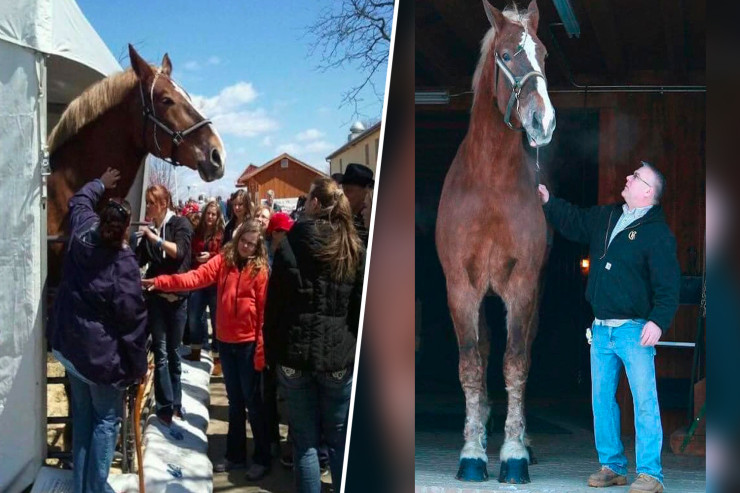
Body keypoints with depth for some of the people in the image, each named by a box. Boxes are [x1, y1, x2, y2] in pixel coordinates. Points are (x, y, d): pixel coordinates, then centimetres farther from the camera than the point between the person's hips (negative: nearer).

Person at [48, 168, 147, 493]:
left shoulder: (83, 234, -6)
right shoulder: (124, 264, -23)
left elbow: (79, 202, 18)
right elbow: (133, 319, -19)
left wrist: (101, 185, 35)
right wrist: (138, 365, -10)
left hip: (70, 344, 7)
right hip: (101, 351, -7)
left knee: (82, 415, 19)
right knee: (106, 420, 7)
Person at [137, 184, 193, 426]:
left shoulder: (180, 224, -2)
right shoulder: (150, 229, 7)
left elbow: (179, 252, -17)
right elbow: (139, 259, 8)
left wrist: (156, 238, -24)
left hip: (177, 295, -2)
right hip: (156, 296, 2)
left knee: (174, 352, 8)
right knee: (161, 352, -4)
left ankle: (175, 402, 18)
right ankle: (166, 405, -3)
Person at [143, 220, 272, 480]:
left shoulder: (260, 270, -8)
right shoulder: (223, 261, 2)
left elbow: (265, 311, -10)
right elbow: (196, 277, -11)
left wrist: (262, 350, -13)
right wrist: (160, 282, -25)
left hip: (249, 343, -4)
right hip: (226, 341, 4)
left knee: (252, 401, 3)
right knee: (234, 400, 15)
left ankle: (262, 459, 14)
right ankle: (236, 455, 26)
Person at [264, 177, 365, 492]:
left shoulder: (290, 246, -3)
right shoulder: (354, 249, 2)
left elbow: (274, 305, -2)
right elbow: (363, 308, 1)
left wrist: (272, 353, 5)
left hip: (295, 353, -1)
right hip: (339, 355, 1)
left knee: (305, 441, 8)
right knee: (340, 441, 11)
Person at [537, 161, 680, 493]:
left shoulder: (657, 233, -10)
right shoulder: (604, 218, 12)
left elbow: (668, 284, -14)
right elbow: (573, 222, 28)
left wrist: (659, 320, -25)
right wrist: (548, 202, 16)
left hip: (635, 330, -7)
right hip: (601, 329, 7)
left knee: (644, 401, -8)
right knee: (601, 400, 11)